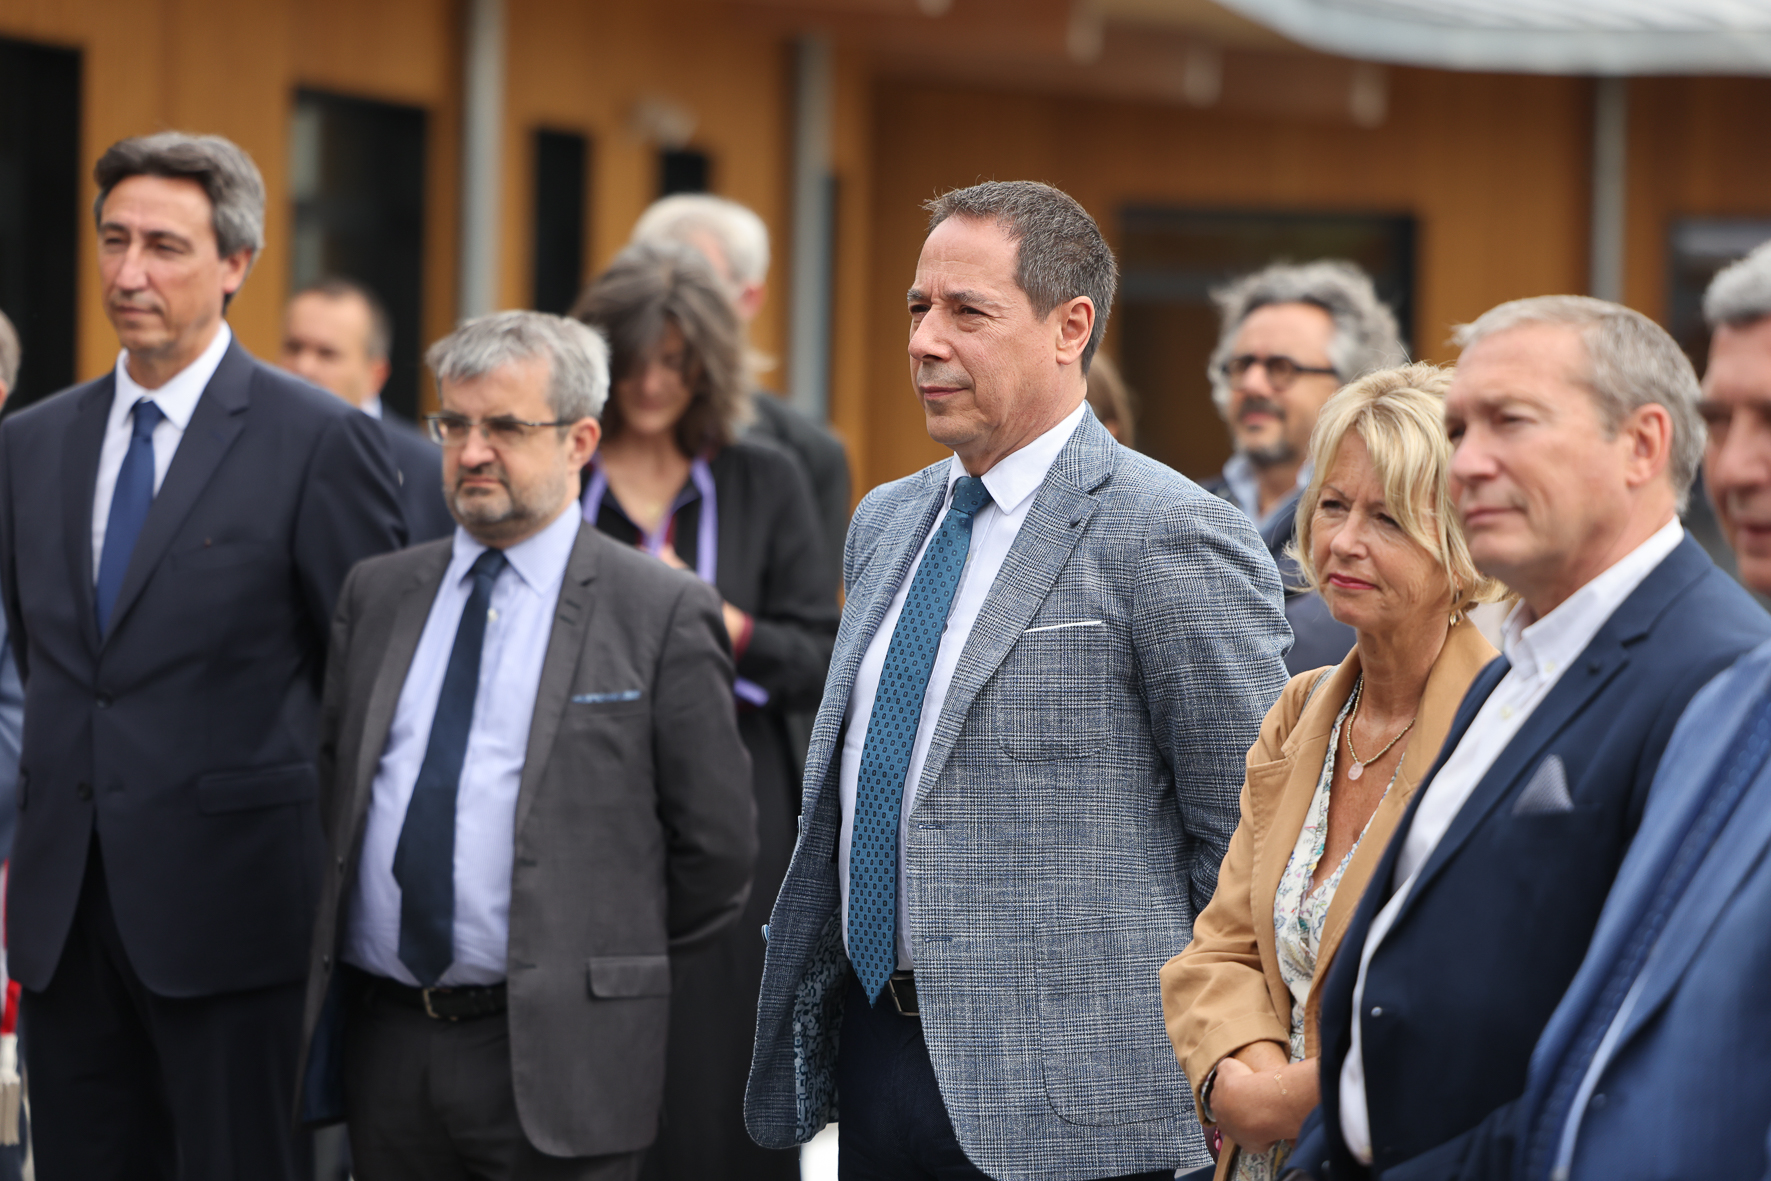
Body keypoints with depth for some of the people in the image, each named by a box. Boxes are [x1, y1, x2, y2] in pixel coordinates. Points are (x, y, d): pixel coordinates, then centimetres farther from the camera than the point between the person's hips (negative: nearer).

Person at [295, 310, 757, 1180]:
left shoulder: (661, 614, -4)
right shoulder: (376, 595, 13)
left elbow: (716, 845, -2)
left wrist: (606, 963, 4)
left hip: (554, 1064, -5)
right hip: (382, 1044, 5)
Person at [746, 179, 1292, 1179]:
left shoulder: (1173, 538, -11)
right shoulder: (886, 523, 13)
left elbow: (1249, 846, -10)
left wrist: (1215, 1086, -9)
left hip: (1062, 1097, -7)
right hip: (874, 1056, 7)